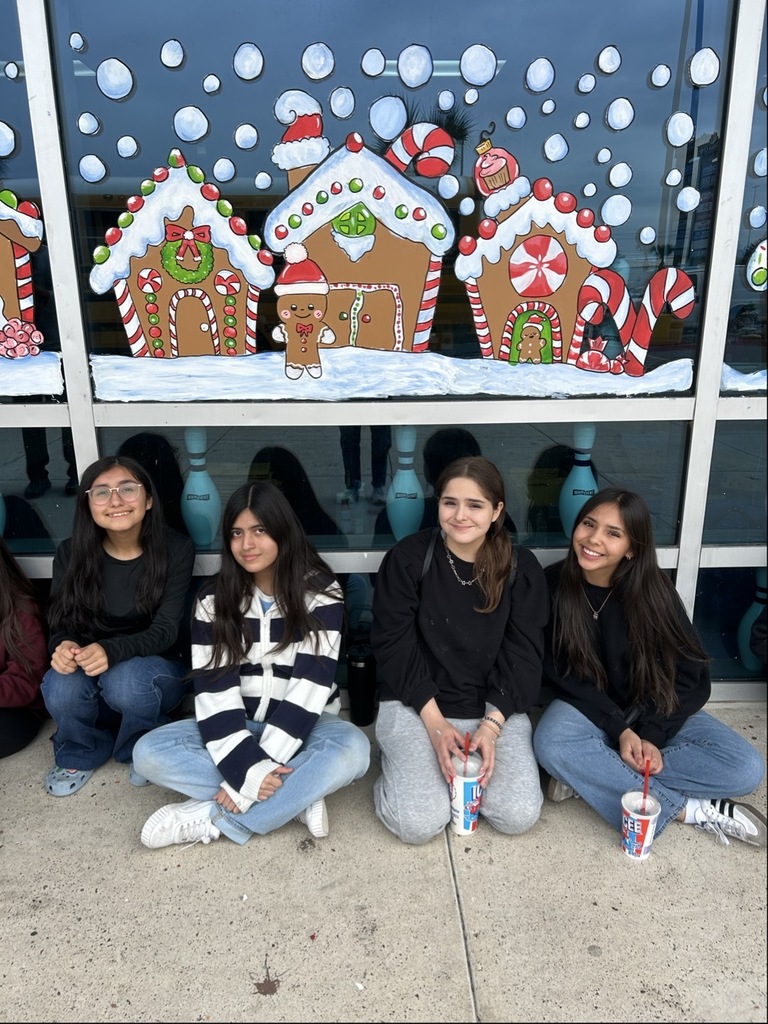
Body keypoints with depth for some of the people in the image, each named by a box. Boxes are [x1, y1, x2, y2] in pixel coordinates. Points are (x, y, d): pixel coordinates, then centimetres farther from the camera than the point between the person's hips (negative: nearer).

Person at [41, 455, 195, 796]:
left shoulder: (177, 549, -18)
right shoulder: (70, 553, -11)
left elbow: (166, 629, -20)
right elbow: (61, 623, -7)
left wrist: (111, 651, -40)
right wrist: (63, 647, -33)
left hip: (158, 666, -2)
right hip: (91, 671, 2)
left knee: (126, 681, -35)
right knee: (61, 688, -30)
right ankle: (80, 754, 5)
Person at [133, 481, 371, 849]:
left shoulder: (320, 593, -12)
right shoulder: (213, 599, -5)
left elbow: (311, 684, -20)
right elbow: (214, 688, -13)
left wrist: (260, 765, -27)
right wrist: (247, 766, -27)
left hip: (302, 727, -2)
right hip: (237, 727, 3)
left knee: (352, 749, -34)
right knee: (149, 753, -21)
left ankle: (214, 817, -24)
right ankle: (298, 797, -23)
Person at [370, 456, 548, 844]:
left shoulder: (521, 568, -3)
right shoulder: (408, 557, -9)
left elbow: (522, 655, -3)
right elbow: (393, 644, -9)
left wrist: (491, 724, -16)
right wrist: (434, 721, -15)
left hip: (495, 706, 3)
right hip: (415, 703, -2)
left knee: (519, 816, -13)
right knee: (419, 823, -17)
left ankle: (455, 762, 15)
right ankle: (402, 758, 15)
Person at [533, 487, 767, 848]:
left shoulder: (652, 591, -15)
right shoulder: (553, 585, -15)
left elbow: (689, 676, -9)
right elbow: (562, 674, -12)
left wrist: (652, 734, -22)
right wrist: (620, 730, -21)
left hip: (655, 710, 2)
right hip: (589, 709, -1)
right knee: (551, 744, -35)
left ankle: (588, 772, -19)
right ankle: (688, 809, -21)